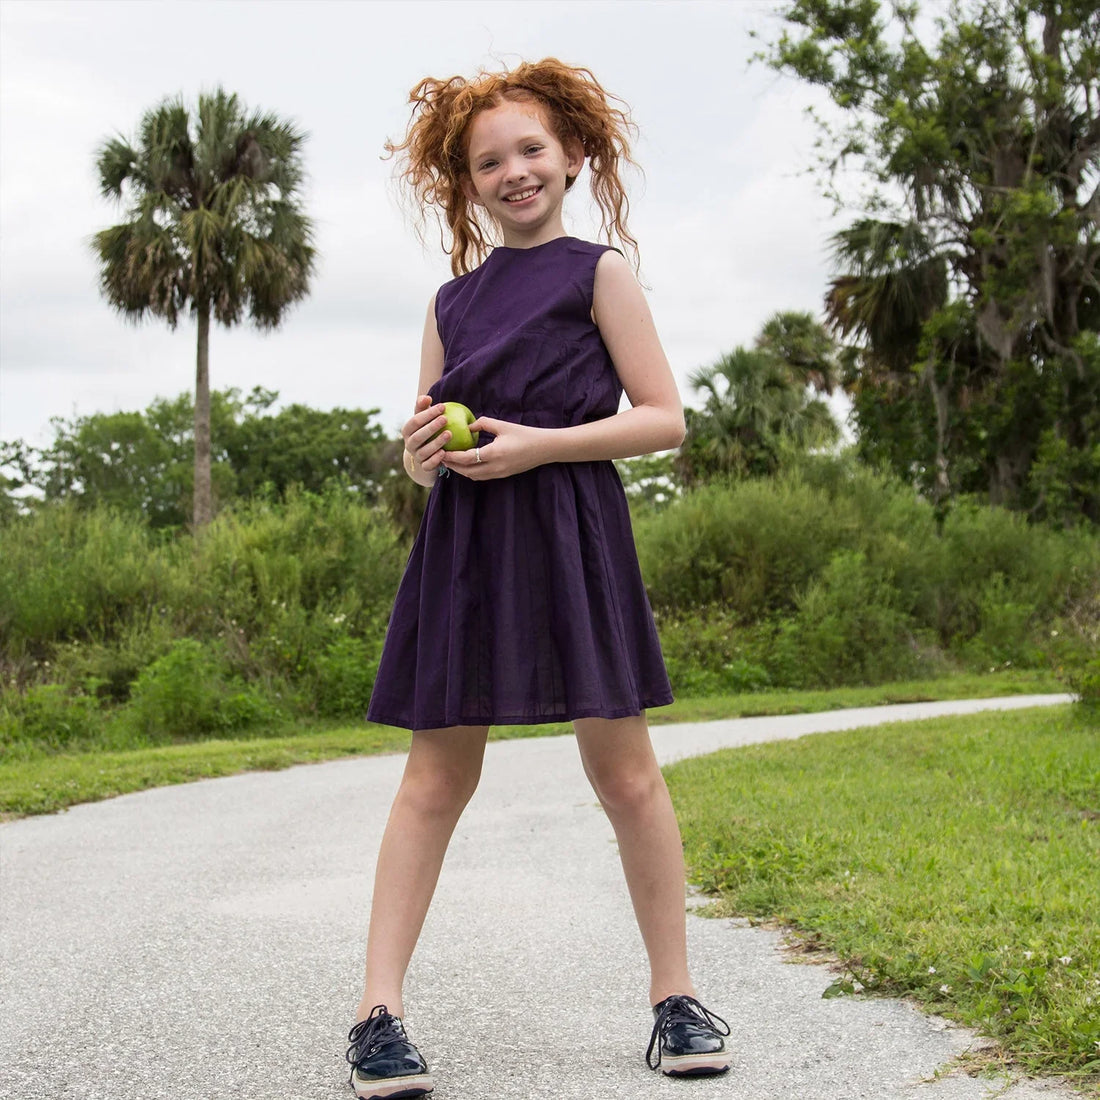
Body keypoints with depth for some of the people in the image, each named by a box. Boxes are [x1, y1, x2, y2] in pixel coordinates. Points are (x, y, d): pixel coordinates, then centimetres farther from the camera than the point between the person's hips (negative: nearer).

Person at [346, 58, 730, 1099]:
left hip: (571, 534, -3)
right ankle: (378, 1011, 0)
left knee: (623, 768, -2)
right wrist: (421, 447, -4)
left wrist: (535, 443, -12)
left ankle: (674, 995, 10)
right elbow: (421, 450, 21)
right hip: (462, 542, 4)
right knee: (436, 777, 1)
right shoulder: (454, 301, 17)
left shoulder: (598, 271, 5)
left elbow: (664, 417, -2)